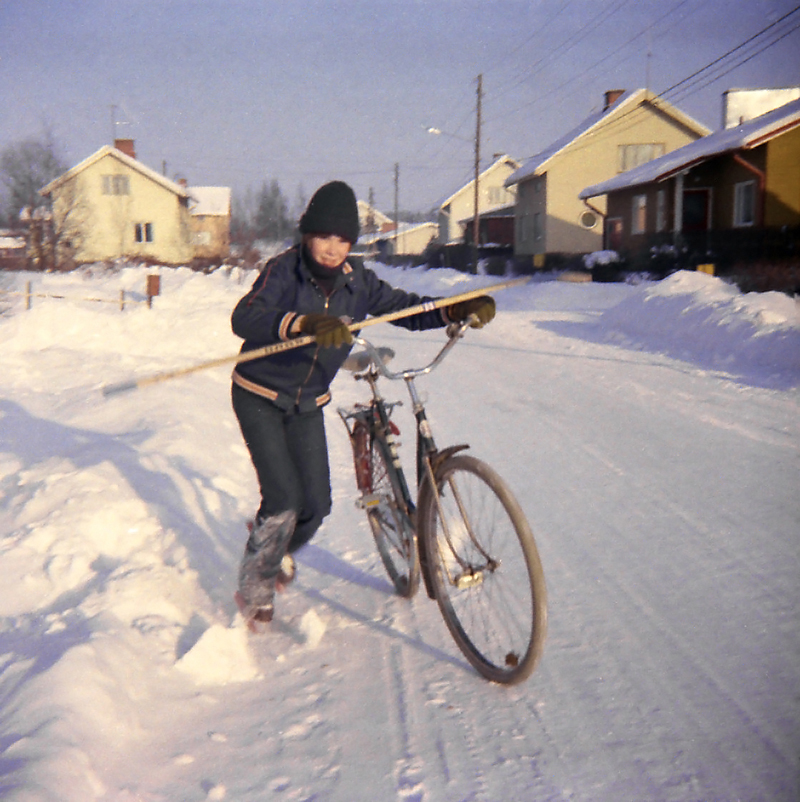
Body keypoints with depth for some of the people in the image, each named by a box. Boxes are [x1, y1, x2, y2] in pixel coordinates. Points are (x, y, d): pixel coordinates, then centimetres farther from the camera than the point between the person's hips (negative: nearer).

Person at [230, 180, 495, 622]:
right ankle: (254, 586, 11)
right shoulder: (284, 270, -21)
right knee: (284, 498, -15)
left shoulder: (356, 282, -8)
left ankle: (280, 551, 35)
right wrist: (305, 323, -55)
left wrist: (457, 309, -24)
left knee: (317, 505, 1)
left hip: (307, 404, 5)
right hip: (259, 398, -4)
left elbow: (405, 308, -5)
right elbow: (245, 318, -38)